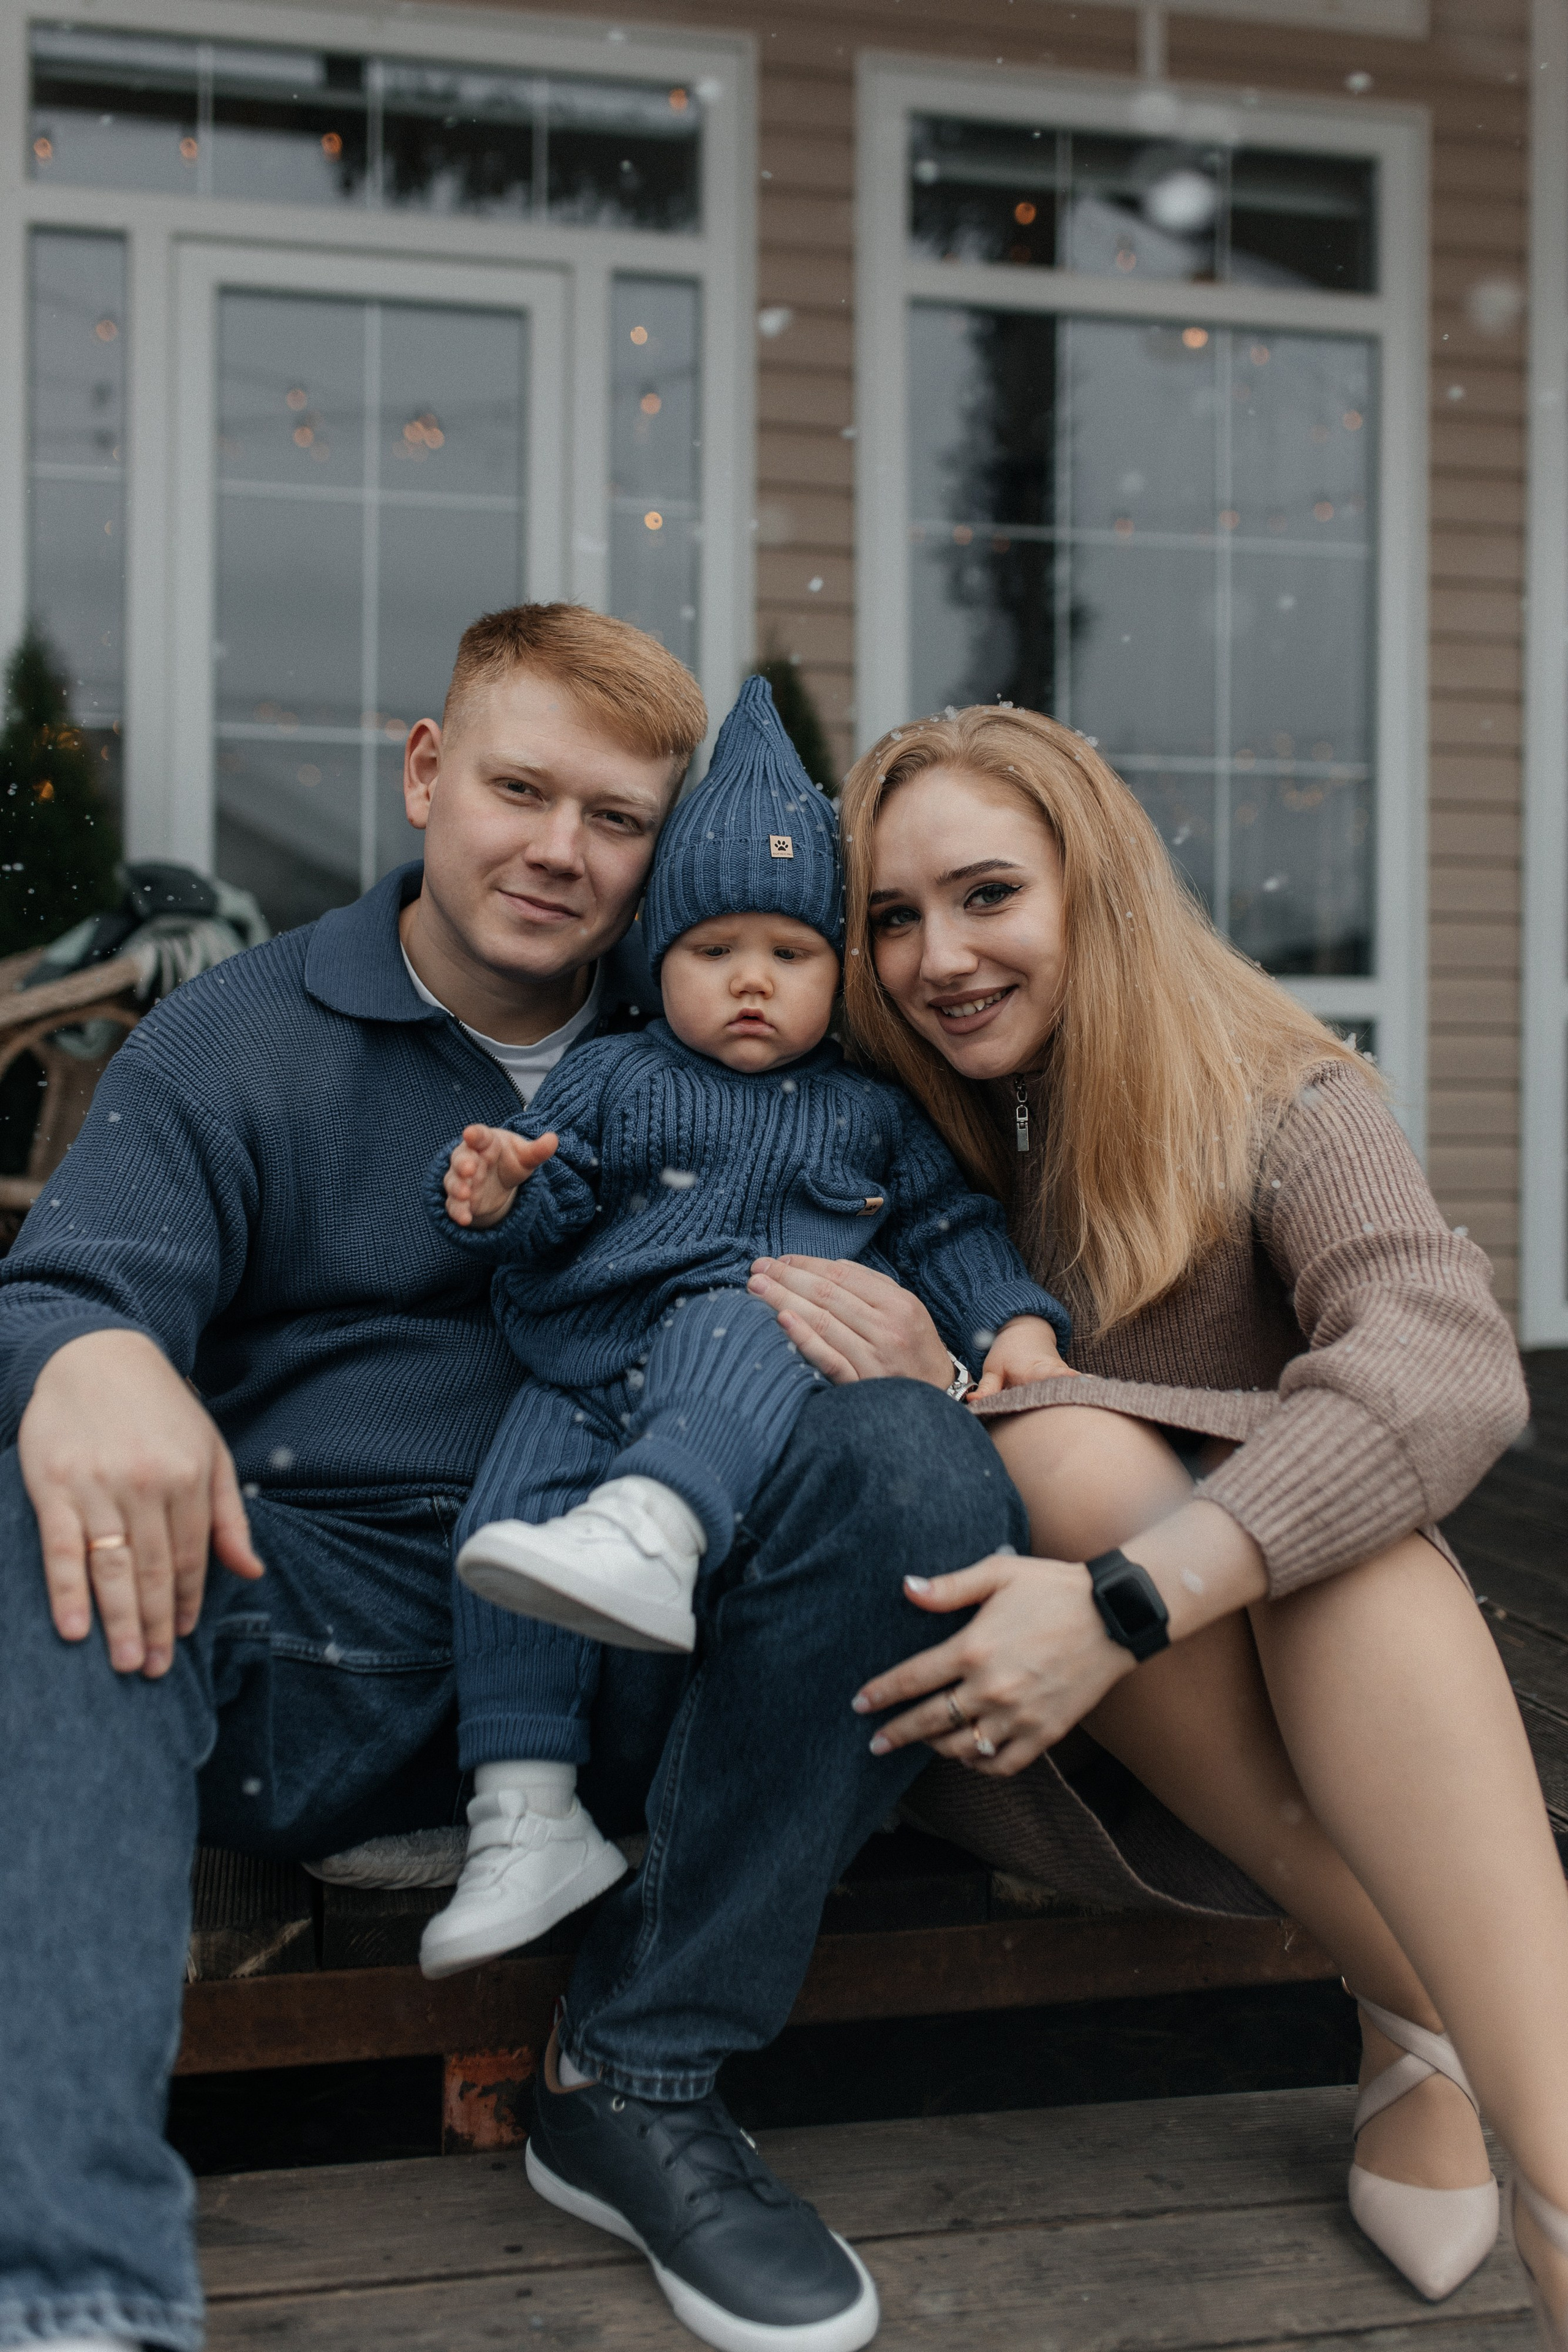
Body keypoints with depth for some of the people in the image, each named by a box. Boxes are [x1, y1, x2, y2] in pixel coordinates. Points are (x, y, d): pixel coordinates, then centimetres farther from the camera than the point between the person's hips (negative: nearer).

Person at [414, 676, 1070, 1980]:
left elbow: (952, 1230, 19)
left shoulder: (872, 1111, 20)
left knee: (740, 1325, -37)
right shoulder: (614, 1077, 19)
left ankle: (652, 1532, -62)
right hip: (587, 1373, 2)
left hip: (774, 1337, -2)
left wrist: (1016, 1321, 1)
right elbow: (551, 1189, 10)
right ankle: (527, 1815, -17)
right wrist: (494, 1193, -14)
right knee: (508, 1519, -22)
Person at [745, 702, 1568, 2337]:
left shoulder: (1275, 1105, -4)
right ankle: (1418, 2019, -21)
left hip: (1302, 1712, -1)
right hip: (1002, 1729, 1)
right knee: (1063, 1450, -29)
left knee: (1342, 1501, -32)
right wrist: (932, 1393, -20)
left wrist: (1129, 1604, -37)